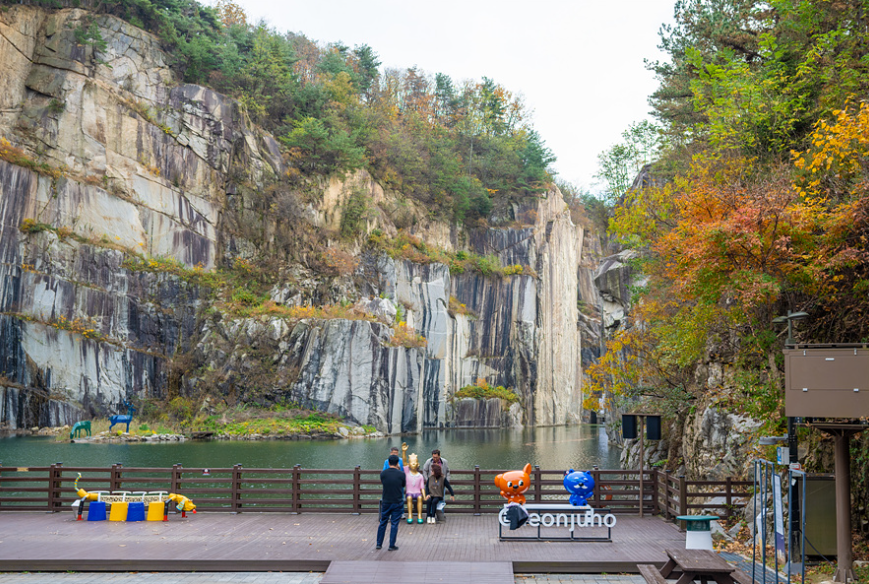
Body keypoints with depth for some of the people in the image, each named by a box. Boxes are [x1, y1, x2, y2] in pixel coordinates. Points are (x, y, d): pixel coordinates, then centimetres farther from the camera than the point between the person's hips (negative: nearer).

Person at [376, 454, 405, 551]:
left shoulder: (383, 473, -6)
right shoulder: (401, 474, -10)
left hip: (385, 502, 2)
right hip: (397, 502, -2)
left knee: (383, 523, 14)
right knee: (394, 524, 5)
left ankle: (379, 544, 19)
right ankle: (392, 546, 7)